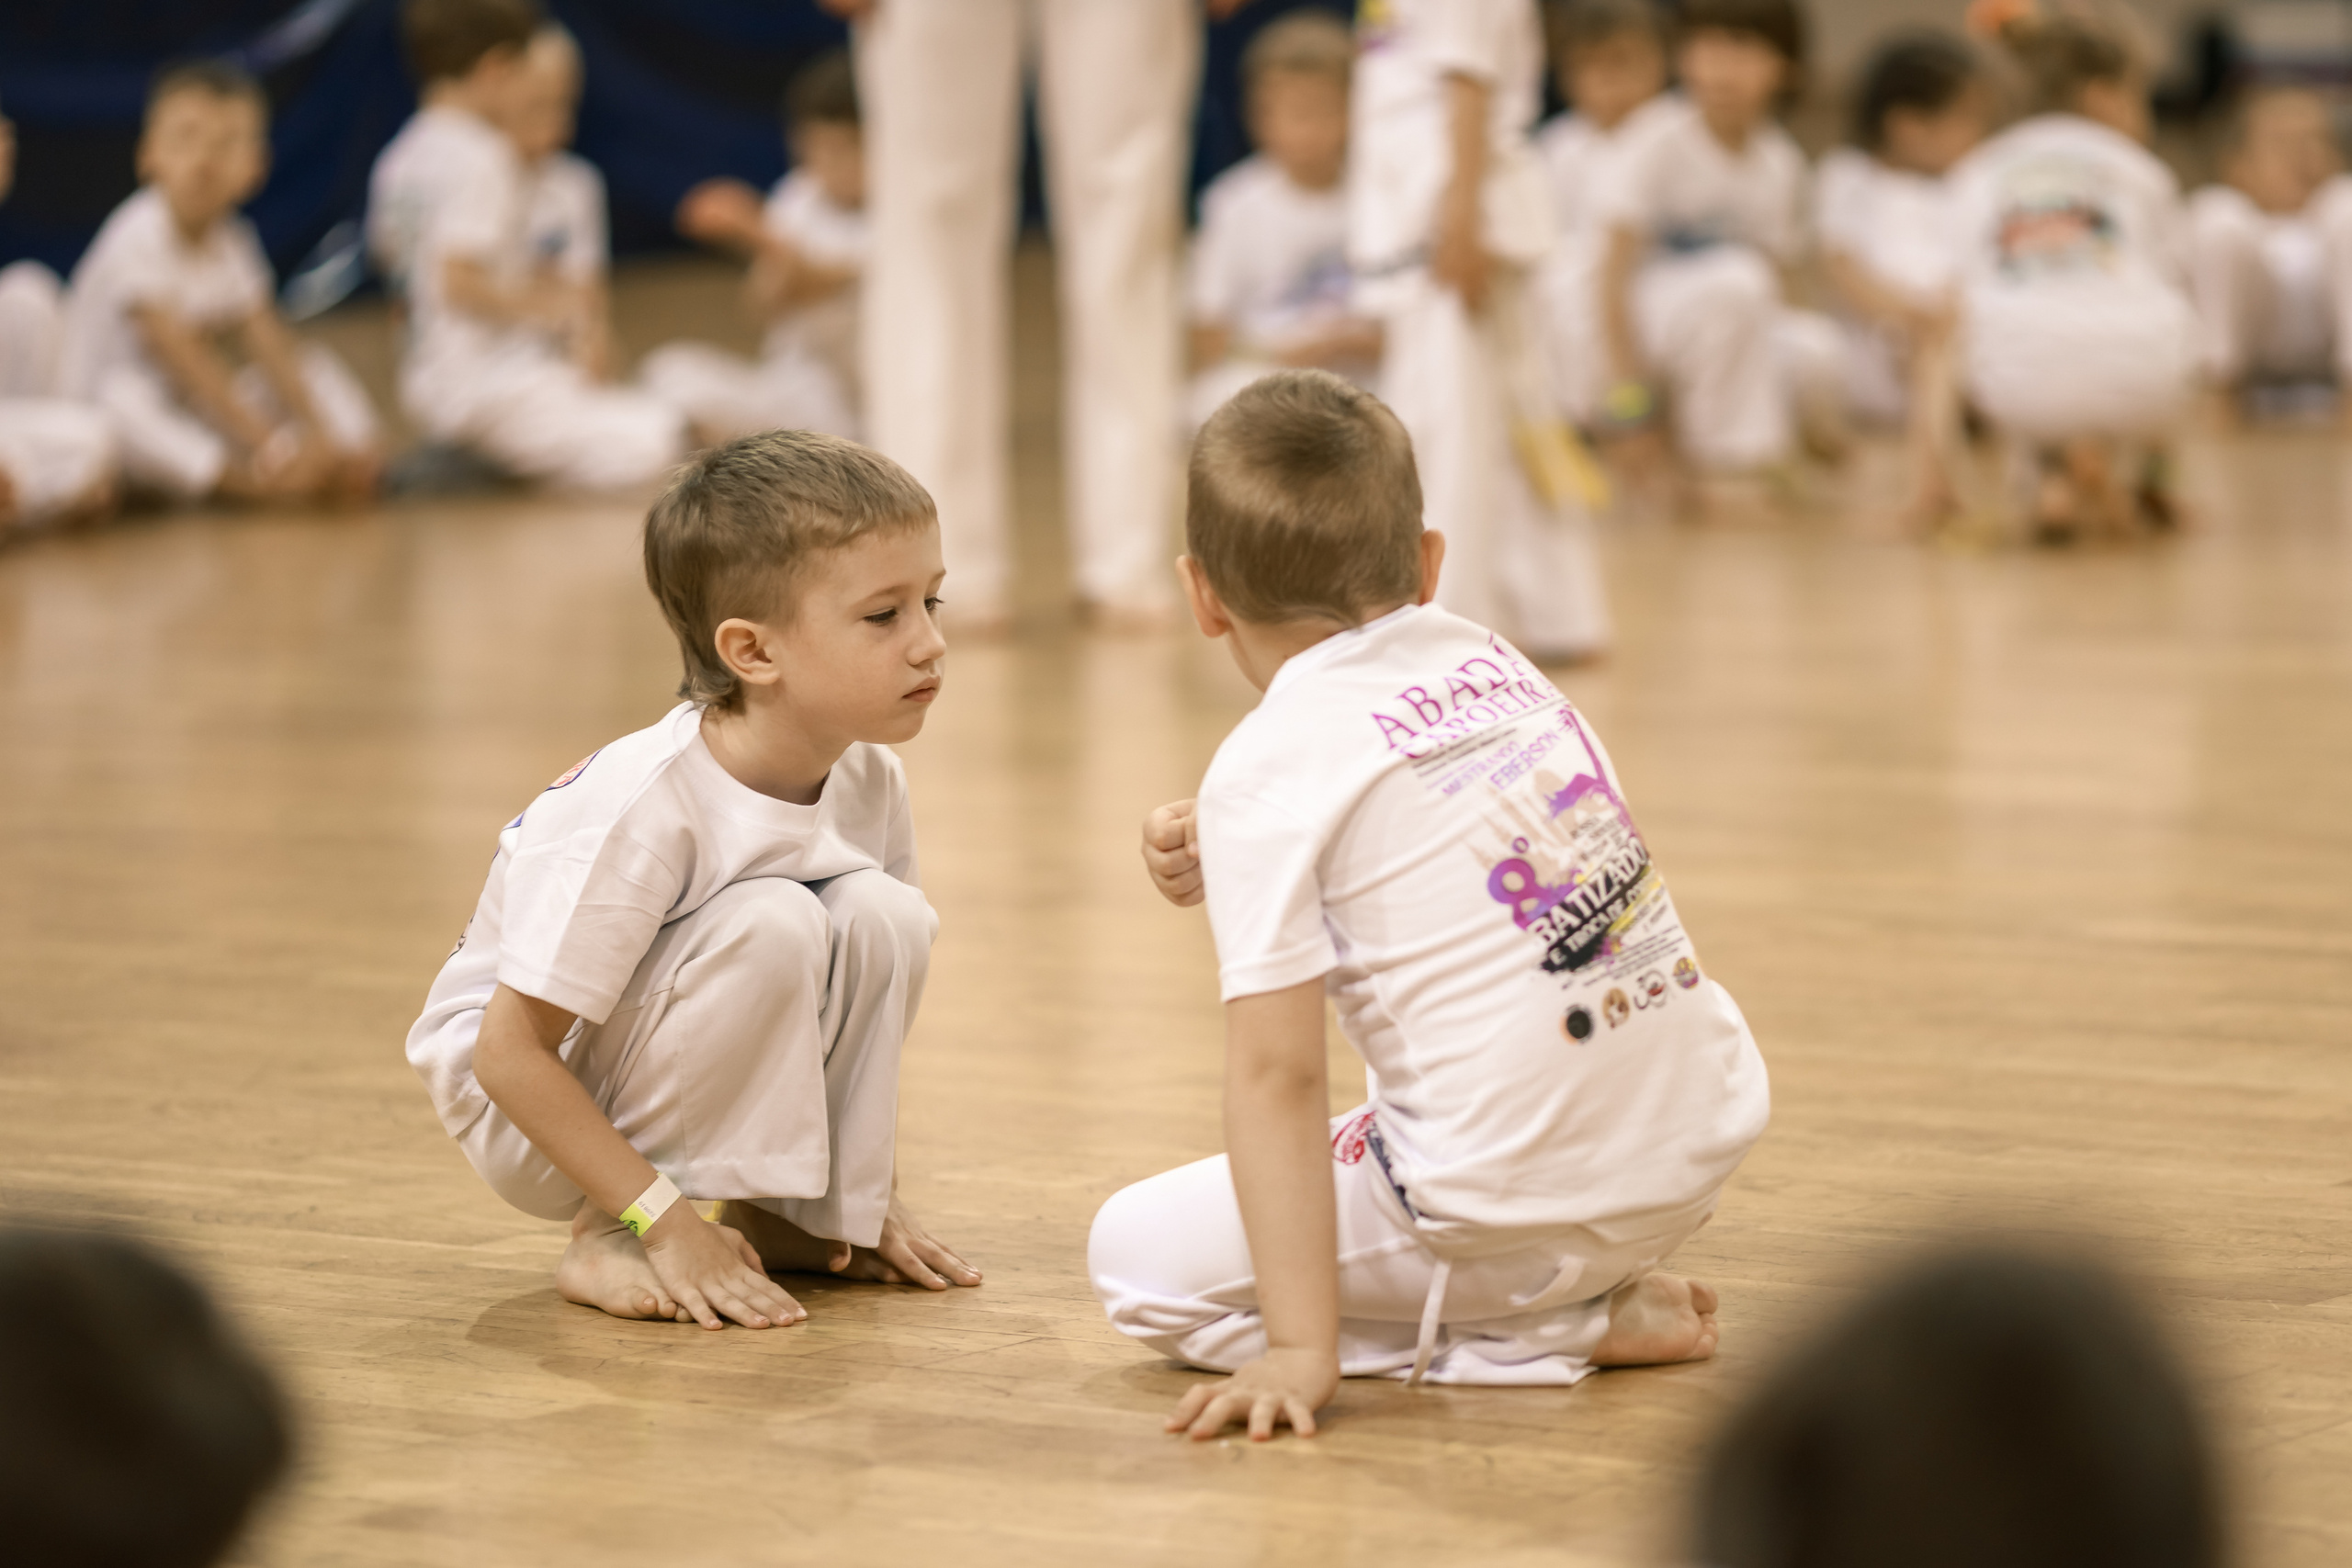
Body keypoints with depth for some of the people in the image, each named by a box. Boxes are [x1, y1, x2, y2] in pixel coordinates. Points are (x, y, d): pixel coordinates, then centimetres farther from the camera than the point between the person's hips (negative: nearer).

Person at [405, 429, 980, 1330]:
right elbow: (510, 1052, -27)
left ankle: (776, 1216, -4)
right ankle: (607, 1239, -18)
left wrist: (876, 1196, 5)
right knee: (767, 926, -31)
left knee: (881, 917, -18)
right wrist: (663, 1224, -29)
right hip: (523, 1102, -6)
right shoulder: (642, 809, -30)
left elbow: (851, 1002, 10)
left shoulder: (867, 781, -9)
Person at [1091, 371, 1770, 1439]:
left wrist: (1303, 1350, -15)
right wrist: (1229, 867, 13)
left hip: (1516, 1199, -8)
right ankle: (1602, 1292, 16)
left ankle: (1557, 1335, -3)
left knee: (1135, 1255, 5)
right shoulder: (1491, 662, 9)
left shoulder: (1268, 771, -11)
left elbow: (1275, 1072, -15)